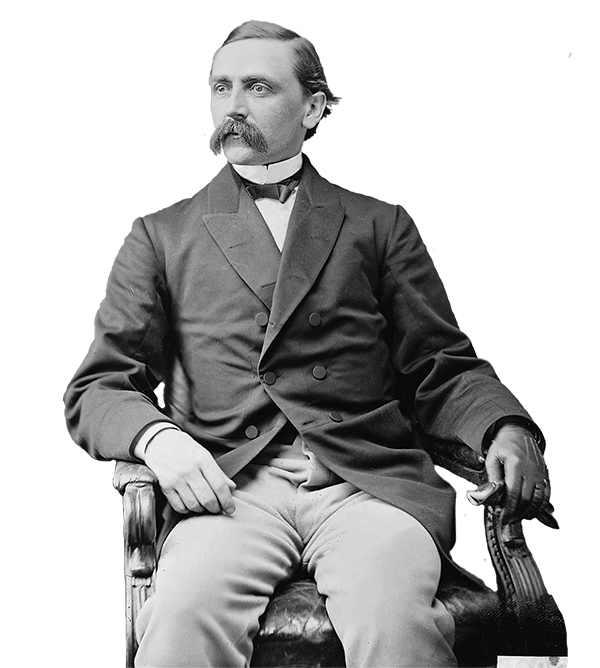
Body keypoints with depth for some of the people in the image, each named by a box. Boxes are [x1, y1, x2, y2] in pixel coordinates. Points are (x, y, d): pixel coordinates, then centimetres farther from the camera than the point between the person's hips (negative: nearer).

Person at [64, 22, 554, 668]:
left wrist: (507, 429, -6)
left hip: (367, 482, 0)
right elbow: (98, 386, 13)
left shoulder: (380, 225, 20)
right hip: (232, 486, 0)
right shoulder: (162, 233, 19)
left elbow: (441, 370, 15)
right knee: (184, 614, -32)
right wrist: (156, 438, -9)